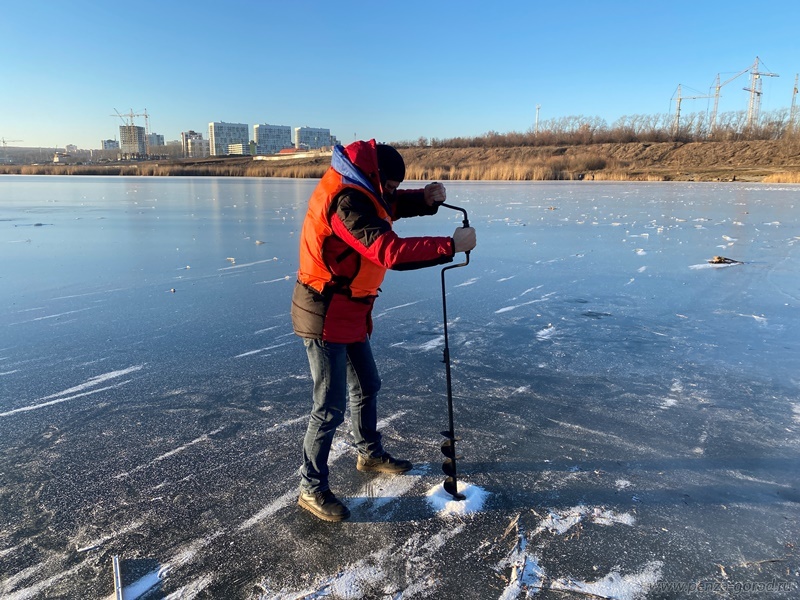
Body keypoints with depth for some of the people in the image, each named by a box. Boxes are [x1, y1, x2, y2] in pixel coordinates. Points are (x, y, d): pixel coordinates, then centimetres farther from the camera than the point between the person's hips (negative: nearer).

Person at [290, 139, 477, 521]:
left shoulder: (356, 189, 7)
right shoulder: (347, 202, -25)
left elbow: (394, 205, 15)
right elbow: (391, 252, -34)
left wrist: (426, 198, -7)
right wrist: (451, 245, -29)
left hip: (348, 312, 11)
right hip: (326, 316, -10)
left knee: (367, 386, 22)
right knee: (331, 405, -1)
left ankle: (369, 453, 43)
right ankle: (311, 488, 16)